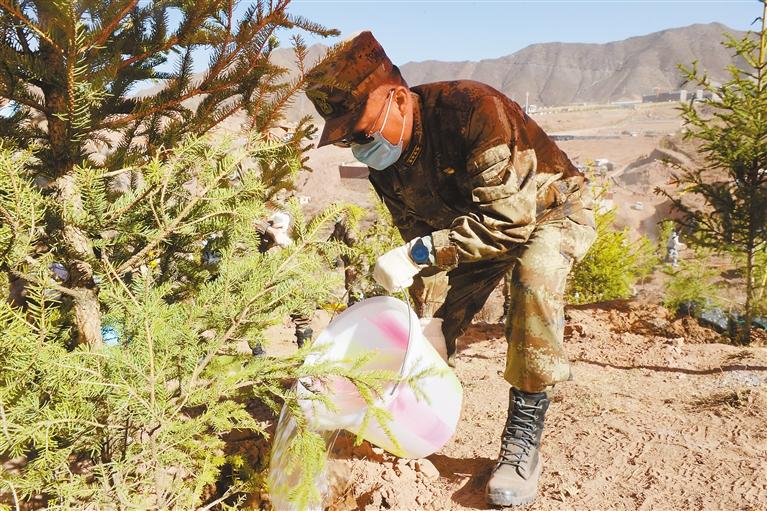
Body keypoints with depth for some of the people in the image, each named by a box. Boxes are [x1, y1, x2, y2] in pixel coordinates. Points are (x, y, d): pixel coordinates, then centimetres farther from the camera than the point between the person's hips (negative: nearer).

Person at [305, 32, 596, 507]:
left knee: (535, 272, -36)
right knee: (435, 326, -3)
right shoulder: (384, 158, -14)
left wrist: (420, 253, -44)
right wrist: (429, 318, -11)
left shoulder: (473, 109, -37)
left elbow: (510, 220, -40)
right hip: (474, 221, 6)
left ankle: (524, 435, -24)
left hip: (551, 207, -6)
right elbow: (420, 235, -6)